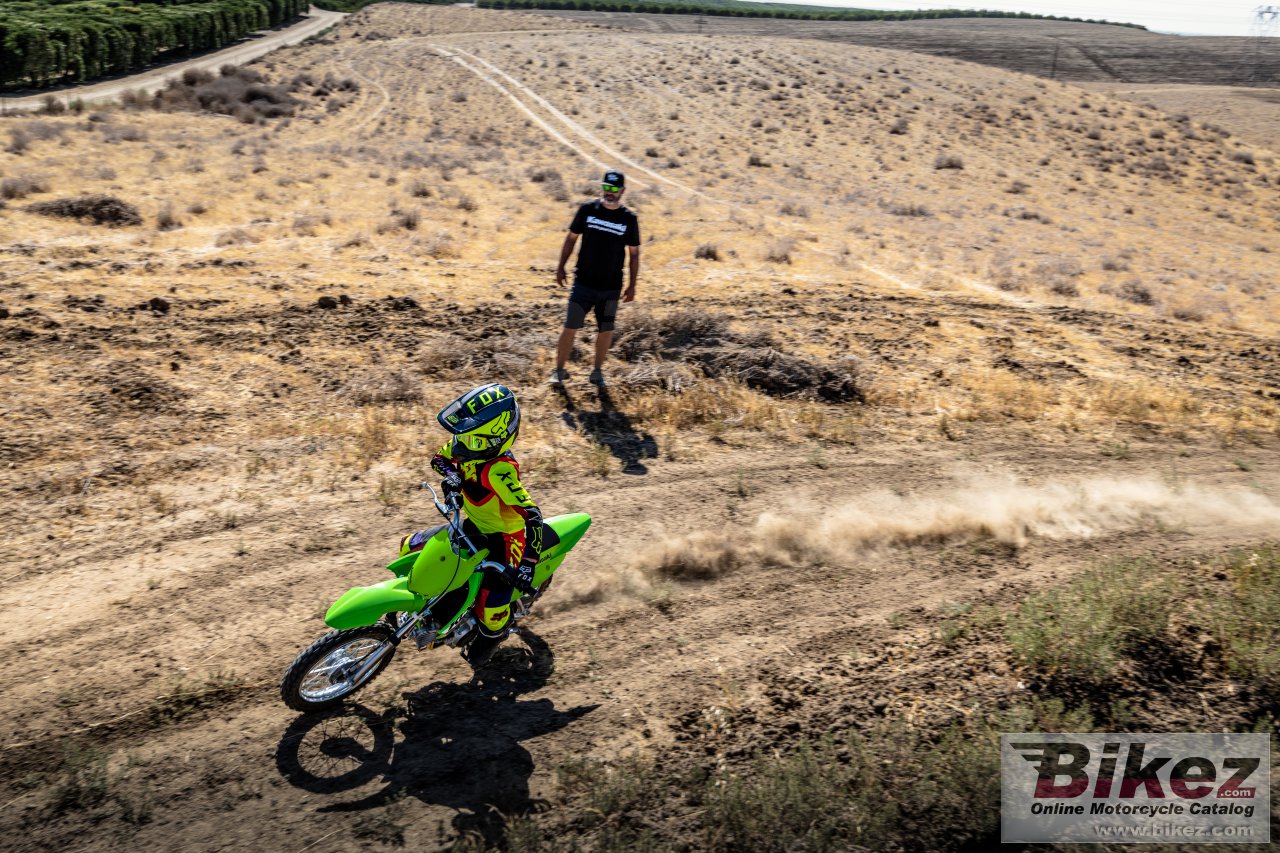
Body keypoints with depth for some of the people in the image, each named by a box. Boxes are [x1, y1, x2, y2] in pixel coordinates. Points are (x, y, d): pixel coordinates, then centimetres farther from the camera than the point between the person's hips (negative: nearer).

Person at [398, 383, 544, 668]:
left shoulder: (499, 470, -38)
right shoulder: (470, 446, -14)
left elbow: (532, 516, -40)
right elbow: (439, 457, 7)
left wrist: (527, 566, -46)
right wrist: (451, 474, -17)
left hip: (504, 537, -8)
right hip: (475, 526, 8)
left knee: (490, 612, -11)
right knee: (409, 547, 12)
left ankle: (485, 645, 26)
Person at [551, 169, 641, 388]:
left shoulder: (629, 219, 0)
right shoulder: (587, 210, -1)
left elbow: (634, 254, 6)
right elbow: (571, 238, 7)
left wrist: (632, 285, 3)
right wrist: (561, 267, 3)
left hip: (611, 288, 1)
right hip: (583, 283, -1)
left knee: (606, 330, 7)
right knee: (570, 327, -2)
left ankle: (597, 372, 24)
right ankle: (559, 370, 12)